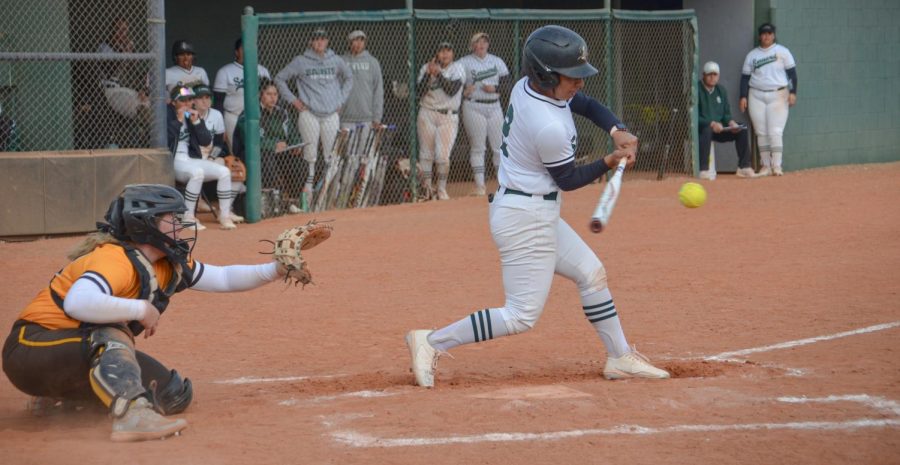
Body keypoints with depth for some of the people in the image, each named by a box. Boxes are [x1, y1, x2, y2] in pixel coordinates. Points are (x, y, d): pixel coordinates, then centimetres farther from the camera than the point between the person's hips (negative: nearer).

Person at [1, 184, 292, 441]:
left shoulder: (169, 265, 3)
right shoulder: (118, 259, -26)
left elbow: (223, 279, 12)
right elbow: (78, 303, -44)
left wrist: (275, 270, -2)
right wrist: (142, 309, -32)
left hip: (84, 355, 9)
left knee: (175, 395, 6)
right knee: (112, 332, -34)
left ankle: (67, 393, 15)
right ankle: (132, 415, -50)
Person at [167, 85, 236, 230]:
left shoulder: (194, 115, 13)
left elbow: (206, 141, 7)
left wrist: (196, 122, -5)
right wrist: (179, 120, -18)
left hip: (192, 159, 7)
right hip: (173, 161, -7)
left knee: (224, 171, -12)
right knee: (197, 172, -36)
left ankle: (225, 217, -8)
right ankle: (188, 218, -29)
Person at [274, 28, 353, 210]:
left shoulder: (336, 61, 9)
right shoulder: (301, 61, 0)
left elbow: (349, 77, 26)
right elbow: (279, 78, 7)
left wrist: (342, 99, 16)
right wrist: (292, 100, 1)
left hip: (331, 114, 3)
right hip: (308, 114, -3)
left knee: (331, 155, 3)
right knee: (310, 154, -6)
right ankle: (307, 191, -3)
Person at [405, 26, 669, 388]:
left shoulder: (526, 86, -1)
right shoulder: (549, 128, -28)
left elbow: (587, 105, 13)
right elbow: (567, 179, -12)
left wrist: (618, 130, -3)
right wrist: (610, 162, -1)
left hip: (537, 214, 10)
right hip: (526, 218, -10)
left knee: (591, 273, 17)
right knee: (521, 316, -5)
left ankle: (620, 358, 25)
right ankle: (432, 342, -2)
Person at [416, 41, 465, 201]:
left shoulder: (457, 69, 0)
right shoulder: (426, 68, 4)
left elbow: (452, 90, -15)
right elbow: (420, 93, -5)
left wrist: (438, 73, -17)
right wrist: (429, 74, -15)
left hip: (448, 117, -2)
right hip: (427, 114, 2)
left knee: (443, 155, -9)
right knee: (426, 154, 4)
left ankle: (442, 190, 4)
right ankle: (427, 188, 16)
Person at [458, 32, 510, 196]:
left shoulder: (497, 61, 10)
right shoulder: (464, 63, 0)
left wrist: (495, 88, -9)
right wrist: (463, 92, -19)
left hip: (494, 107, 3)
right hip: (473, 107, -3)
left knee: (499, 145, 3)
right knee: (477, 147, -2)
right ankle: (479, 184, 2)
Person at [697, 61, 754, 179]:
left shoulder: (721, 91, 14)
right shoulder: (697, 90, -10)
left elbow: (726, 113, 14)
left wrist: (731, 123, -9)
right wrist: (711, 123, -27)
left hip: (719, 129, 7)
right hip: (700, 129, -7)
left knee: (742, 130, -9)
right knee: (707, 130, -40)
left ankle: (743, 167, -7)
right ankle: (703, 170, -40)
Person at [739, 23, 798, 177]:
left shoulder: (782, 52, 4)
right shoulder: (752, 55, 10)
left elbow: (792, 72, 1)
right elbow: (745, 77, 10)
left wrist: (792, 92, -8)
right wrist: (743, 96, 2)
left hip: (778, 95, -3)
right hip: (756, 96, 3)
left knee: (775, 132, -10)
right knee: (761, 133, 2)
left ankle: (777, 166, -7)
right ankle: (766, 165, 7)